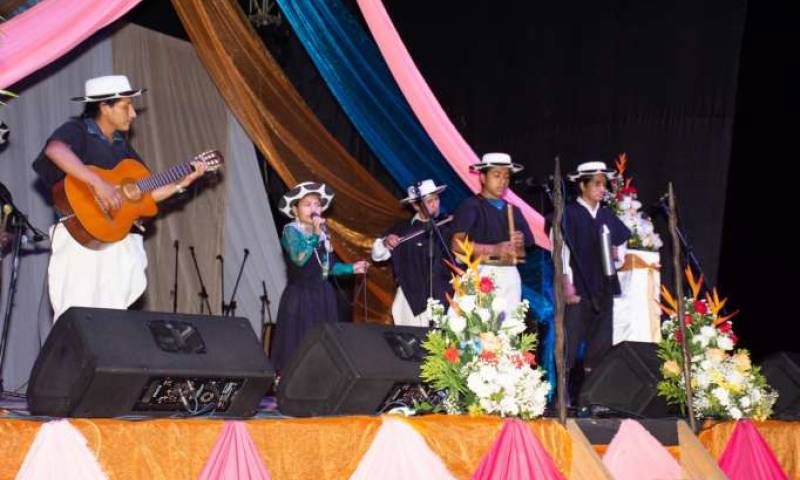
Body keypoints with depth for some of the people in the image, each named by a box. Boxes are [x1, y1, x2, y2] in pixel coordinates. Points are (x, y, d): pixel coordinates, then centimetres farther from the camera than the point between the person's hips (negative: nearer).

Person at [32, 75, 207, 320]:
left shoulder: (121, 145, 20)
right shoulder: (77, 131, -4)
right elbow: (55, 150, -29)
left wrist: (182, 182, 12)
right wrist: (98, 183, -35)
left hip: (120, 245, 7)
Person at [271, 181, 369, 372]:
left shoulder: (323, 232, 12)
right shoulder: (291, 231, -7)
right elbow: (299, 259, -25)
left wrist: (352, 268, 14)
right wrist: (315, 235, -30)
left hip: (324, 296, 7)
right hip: (300, 297, -6)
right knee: (298, 348, -9)